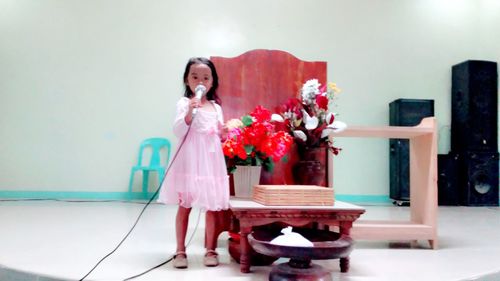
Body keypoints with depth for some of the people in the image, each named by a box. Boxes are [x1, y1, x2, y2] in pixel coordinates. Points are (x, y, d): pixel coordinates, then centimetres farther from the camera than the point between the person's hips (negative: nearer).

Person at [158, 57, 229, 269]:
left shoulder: (216, 107, 14)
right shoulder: (184, 103, -2)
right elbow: (178, 131, -14)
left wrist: (225, 132, 0)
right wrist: (190, 112, -27)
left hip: (211, 161, 4)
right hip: (190, 161, -4)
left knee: (213, 207, 5)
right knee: (184, 206, 2)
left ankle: (210, 250, 17)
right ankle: (180, 251, 13)